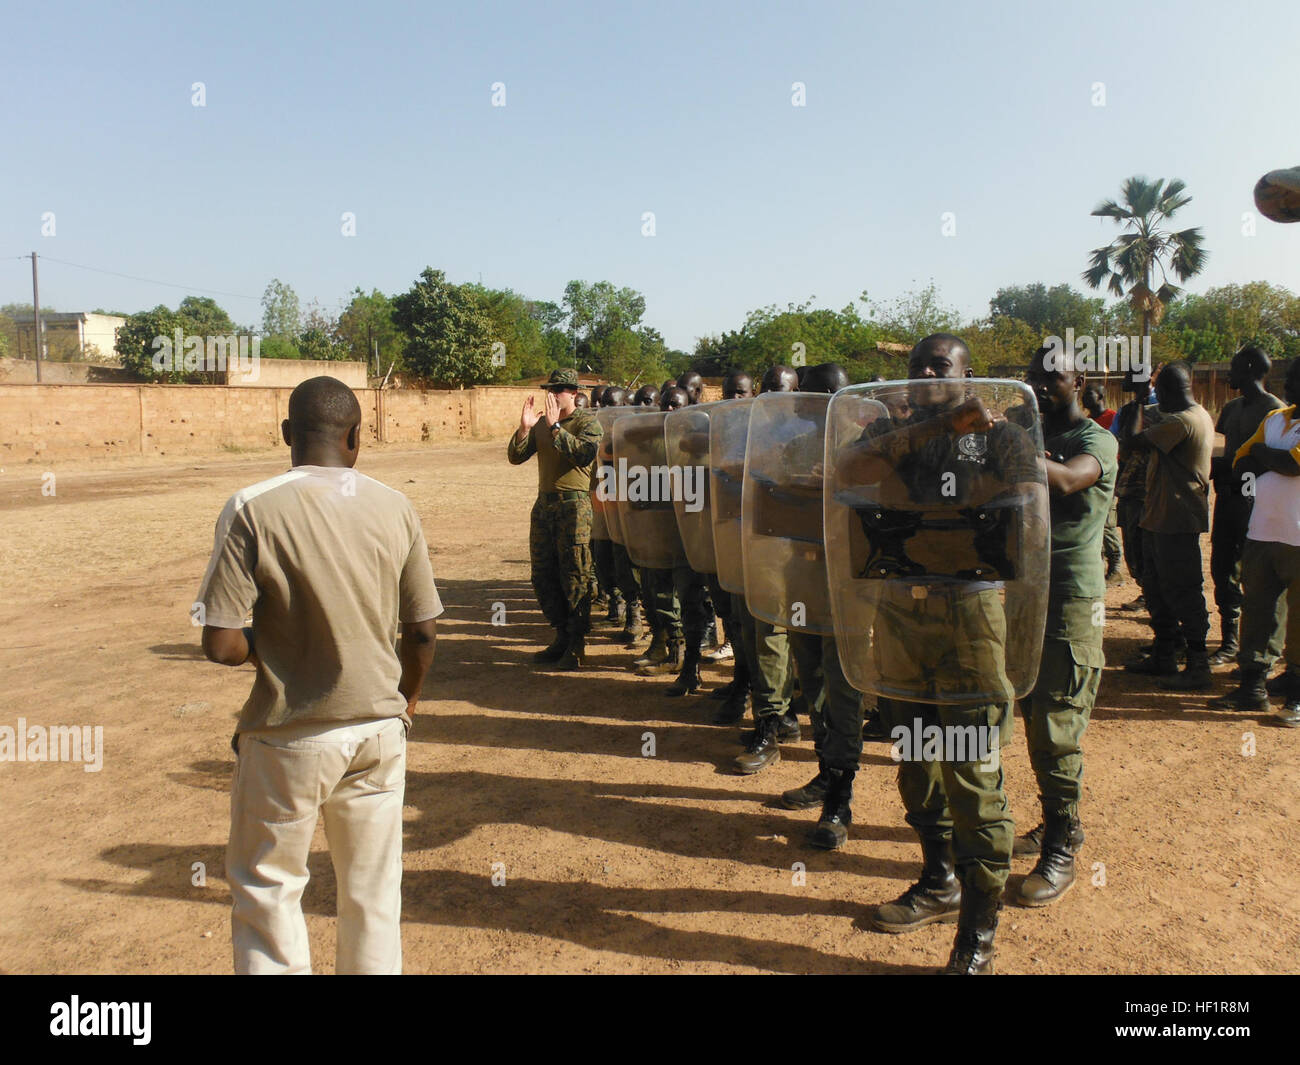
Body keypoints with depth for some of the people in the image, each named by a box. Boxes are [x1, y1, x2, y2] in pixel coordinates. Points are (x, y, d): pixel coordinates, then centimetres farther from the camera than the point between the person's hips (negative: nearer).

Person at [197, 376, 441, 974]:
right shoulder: (395, 509, -5)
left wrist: (267, 647, 5)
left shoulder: (252, 510, -15)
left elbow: (219, 644, -17)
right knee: (373, 895, 18)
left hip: (289, 739, -3)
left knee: (266, 892, 18)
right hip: (379, 730, 3)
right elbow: (423, 631, 1)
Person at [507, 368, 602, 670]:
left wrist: (555, 427, -21)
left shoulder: (587, 422, -3)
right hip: (544, 503, 7)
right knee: (543, 575, 10)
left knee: (575, 577, -4)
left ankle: (576, 647, 2)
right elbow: (515, 457, 9)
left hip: (574, 505, -7)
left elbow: (585, 453, -21)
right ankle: (562, 637, 23)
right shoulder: (541, 423, 14)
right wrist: (524, 428, -6)